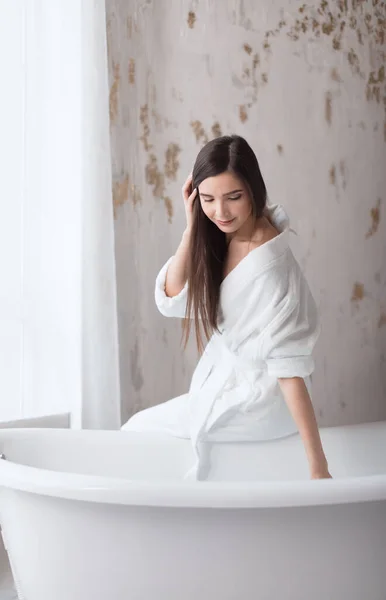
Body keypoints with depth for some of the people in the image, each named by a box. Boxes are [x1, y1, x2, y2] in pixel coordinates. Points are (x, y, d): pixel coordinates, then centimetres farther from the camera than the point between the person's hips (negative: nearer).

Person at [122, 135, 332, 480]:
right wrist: (193, 227, -19)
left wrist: (318, 468, -29)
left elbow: (290, 369, -31)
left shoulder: (269, 267, -30)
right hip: (231, 384, 8)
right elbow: (171, 299, -10)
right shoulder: (218, 240, -6)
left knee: (136, 431, 9)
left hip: (254, 406, -8)